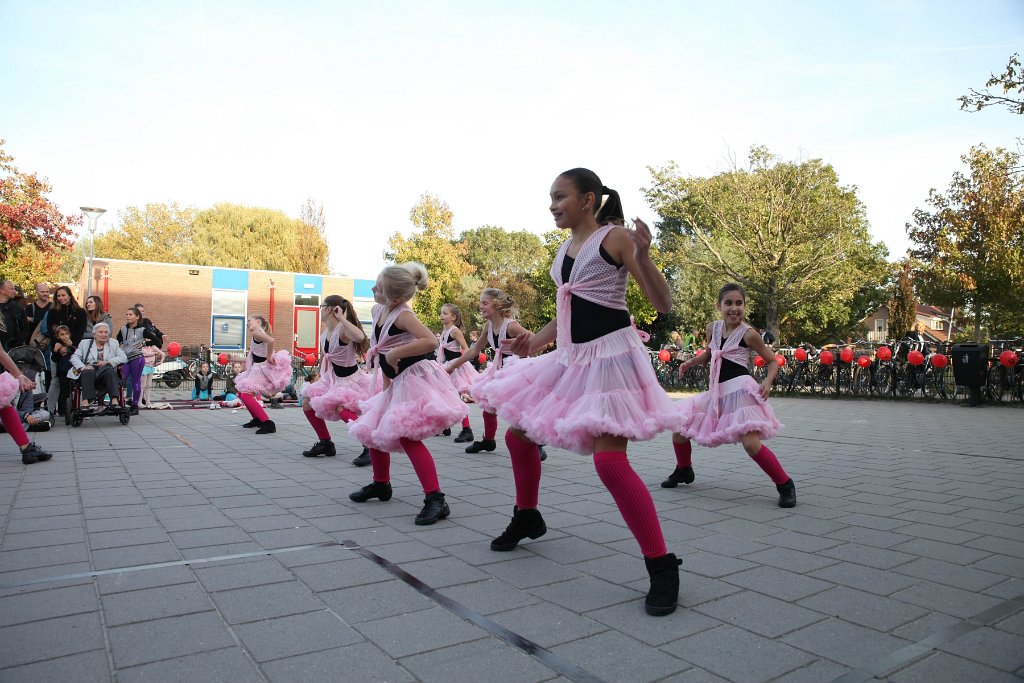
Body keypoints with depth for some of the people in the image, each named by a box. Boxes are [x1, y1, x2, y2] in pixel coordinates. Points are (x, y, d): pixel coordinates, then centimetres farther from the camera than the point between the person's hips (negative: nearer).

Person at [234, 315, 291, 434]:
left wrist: (269, 357, -24)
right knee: (241, 392, 20)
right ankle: (257, 419, 30)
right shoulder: (259, 334, 19)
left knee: (246, 395, -19)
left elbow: (271, 340, -35)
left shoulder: (257, 332, -12)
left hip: (263, 369, -11)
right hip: (257, 369, 11)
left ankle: (268, 424, -22)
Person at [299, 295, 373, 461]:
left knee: (341, 407, -33)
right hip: (334, 377, 10)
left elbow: (360, 337, -47)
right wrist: (321, 377, 24)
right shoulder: (324, 334, 4)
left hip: (350, 378, -10)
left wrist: (342, 319, -39)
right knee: (308, 404, 12)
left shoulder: (343, 329, -23)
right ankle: (325, 443, 25)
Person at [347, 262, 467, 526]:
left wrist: (395, 353, -27)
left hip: (415, 377, -10)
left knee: (407, 436, -21)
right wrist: (385, 380, 17)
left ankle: (435, 499, -19)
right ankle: (381, 485, 39)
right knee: (372, 430, 18)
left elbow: (430, 341, -34)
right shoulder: (378, 310, 8)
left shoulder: (401, 315, -19)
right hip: (397, 382, 10)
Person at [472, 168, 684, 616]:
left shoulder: (615, 237, -7)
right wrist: (536, 340, 8)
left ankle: (662, 566, -5)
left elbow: (663, 305, -12)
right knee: (518, 433, 15)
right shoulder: (565, 249, 14)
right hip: (570, 357, 9)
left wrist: (643, 256, -27)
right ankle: (526, 518, 39)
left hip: (609, 356, -9)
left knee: (609, 461, -19)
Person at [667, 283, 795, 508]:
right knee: (679, 429, 6)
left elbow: (772, 361, 2)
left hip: (740, 390, -6)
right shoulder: (712, 328, 7)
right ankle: (684, 470, 33)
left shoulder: (748, 334, -7)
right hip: (717, 393, 6)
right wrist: (691, 362, 11)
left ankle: (785, 485, 1)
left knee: (751, 445, -20)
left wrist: (767, 382, -15)